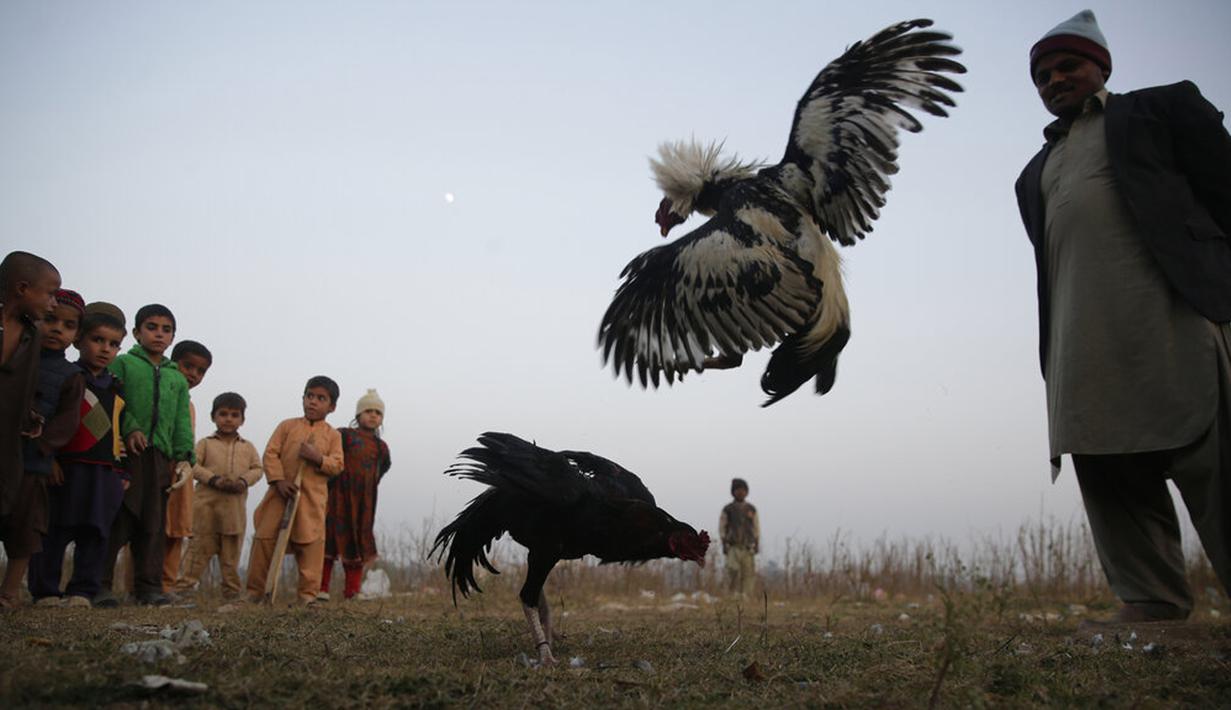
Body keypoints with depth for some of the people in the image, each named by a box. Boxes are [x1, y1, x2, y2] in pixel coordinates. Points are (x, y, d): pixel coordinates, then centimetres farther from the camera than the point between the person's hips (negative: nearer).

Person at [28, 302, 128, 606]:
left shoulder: (117, 390, 16)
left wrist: (123, 472, 14)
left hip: (108, 474, 4)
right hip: (68, 469, -4)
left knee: (95, 535, 4)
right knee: (54, 533, 0)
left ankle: (83, 590, 11)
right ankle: (45, 591, 8)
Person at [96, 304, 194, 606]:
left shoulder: (177, 379, 21)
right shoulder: (122, 363, 8)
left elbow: (182, 422, 14)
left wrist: (184, 457, 2)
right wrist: (129, 428, -21)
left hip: (161, 457, 5)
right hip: (125, 453, -4)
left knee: (154, 525, 6)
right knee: (117, 521, -6)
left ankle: (149, 586, 11)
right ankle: (100, 584, 0)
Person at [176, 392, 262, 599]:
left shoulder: (248, 447, 14)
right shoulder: (205, 443, 7)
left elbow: (257, 469, 9)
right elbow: (193, 465, -3)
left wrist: (244, 481, -11)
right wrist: (214, 479, -16)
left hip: (236, 505, 2)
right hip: (207, 501, -2)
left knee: (232, 548, 7)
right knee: (201, 544, -4)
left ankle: (231, 588, 14)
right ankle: (186, 583, -1)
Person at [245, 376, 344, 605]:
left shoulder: (333, 435, 9)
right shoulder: (287, 426, 9)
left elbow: (337, 465, 1)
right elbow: (270, 453, 1)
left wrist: (318, 457, -18)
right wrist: (279, 480, -12)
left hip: (312, 497, -1)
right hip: (281, 491, 1)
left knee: (311, 542, -4)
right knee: (265, 537, 1)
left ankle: (308, 592, 4)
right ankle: (255, 590, 12)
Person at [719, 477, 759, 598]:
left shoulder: (752, 509, 8)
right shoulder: (727, 509, 2)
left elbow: (756, 528, 10)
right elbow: (722, 528, 2)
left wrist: (757, 545, 0)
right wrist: (724, 545, -7)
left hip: (748, 547, 2)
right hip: (733, 547, -2)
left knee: (749, 573, -4)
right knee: (733, 572, -14)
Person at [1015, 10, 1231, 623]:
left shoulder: (1163, 108, 15)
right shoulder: (1036, 173, 28)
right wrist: (1054, 364, 12)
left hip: (1174, 324, -5)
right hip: (1082, 359, 5)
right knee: (1115, 492, 2)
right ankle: (1151, 615, 7)